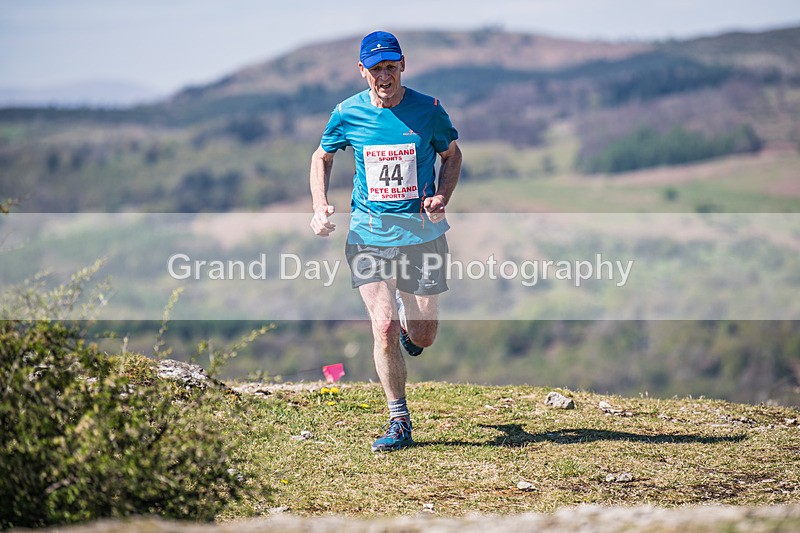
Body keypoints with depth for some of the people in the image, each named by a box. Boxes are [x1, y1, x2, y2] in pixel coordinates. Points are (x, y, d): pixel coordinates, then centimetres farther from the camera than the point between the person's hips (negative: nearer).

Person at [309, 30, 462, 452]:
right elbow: (322, 157, 14)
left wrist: (442, 198, -7)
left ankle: (406, 308, 44)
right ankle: (399, 422, 2)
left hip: (423, 233, 0)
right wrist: (320, 207, -1)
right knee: (384, 328, -14)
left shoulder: (427, 110, -6)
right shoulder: (348, 114, -3)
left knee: (423, 337, 6)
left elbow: (452, 154, 10)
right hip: (369, 235, 0)